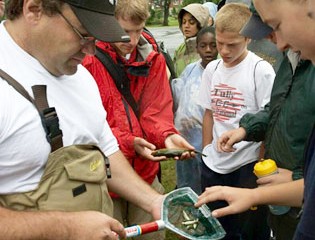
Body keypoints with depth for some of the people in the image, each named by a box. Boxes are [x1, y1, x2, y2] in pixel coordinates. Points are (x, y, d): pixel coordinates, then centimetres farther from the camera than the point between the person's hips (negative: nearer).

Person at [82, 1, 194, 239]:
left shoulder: (153, 58, 1)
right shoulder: (88, 58, -12)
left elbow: (156, 110, -1)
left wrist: (167, 135, -22)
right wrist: (129, 143, -23)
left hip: (146, 173, 4)